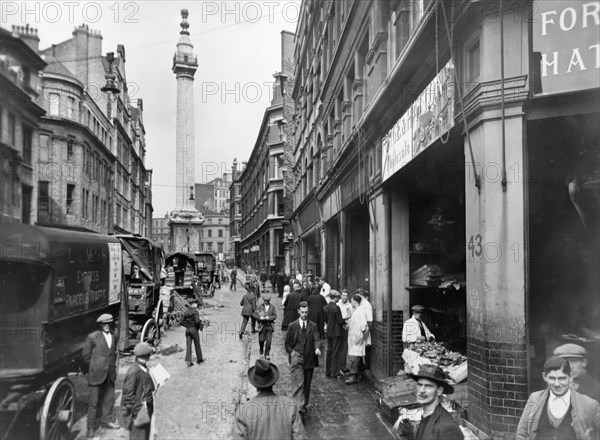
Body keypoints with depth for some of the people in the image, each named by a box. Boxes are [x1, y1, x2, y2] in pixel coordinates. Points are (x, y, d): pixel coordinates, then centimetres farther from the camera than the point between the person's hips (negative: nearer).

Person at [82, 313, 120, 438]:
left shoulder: (114, 336, 7)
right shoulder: (92, 337, -10)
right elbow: (86, 356, -3)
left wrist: (112, 366, 14)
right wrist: (92, 370, 3)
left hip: (110, 374, 5)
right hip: (96, 374, -5)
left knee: (109, 398, 13)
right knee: (94, 401, 1)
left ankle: (106, 420, 29)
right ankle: (91, 427, 13)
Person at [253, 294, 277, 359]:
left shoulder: (272, 307, 6)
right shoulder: (260, 307, 1)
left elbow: (275, 316, 1)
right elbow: (254, 314, -2)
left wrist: (268, 318, -15)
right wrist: (260, 317, -18)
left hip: (269, 326, 1)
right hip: (262, 325, -1)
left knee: (268, 340, -4)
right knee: (261, 340, 4)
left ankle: (267, 354, 6)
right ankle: (261, 349, 36)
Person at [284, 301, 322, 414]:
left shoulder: (313, 326, 5)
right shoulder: (292, 326, 3)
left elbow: (316, 339, -6)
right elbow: (287, 342, 10)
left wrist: (317, 348, -26)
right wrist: (291, 352, -2)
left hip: (309, 358, 2)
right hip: (296, 357, -2)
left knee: (307, 383, 11)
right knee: (298, 382, -12)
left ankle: (304, 404, 27)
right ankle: (298, 406, -14)